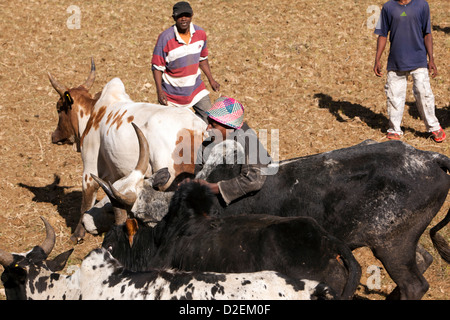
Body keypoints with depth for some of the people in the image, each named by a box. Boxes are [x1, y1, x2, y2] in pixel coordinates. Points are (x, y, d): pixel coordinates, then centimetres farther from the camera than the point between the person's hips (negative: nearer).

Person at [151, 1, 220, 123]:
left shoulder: (200, 34, -5)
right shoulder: (165, 38, -20)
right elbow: (157, 67, -15)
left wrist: (211, 80, 10)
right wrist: (159, 91, -23)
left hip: (195, 87, 4)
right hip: (172, 91, -4)